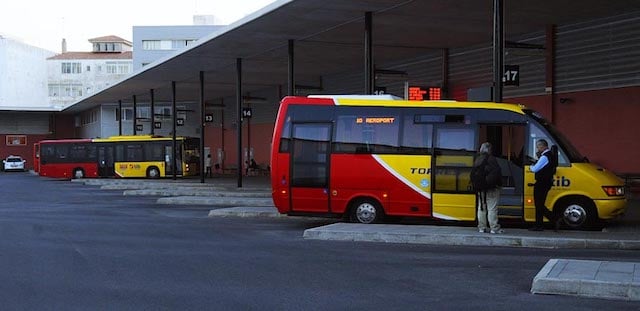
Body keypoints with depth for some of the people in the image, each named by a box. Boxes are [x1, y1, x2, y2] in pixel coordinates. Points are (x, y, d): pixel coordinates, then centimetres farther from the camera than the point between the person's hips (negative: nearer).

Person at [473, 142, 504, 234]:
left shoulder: (477, 160, 10)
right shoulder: (491, 159, -13)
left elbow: (473, 174, 14)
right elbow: (496, 172, -17)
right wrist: (499, 183, -7)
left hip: (480, 188, 7)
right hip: (491, 188, -7)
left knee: (481, 208, 12)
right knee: (492, 208, -4)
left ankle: (482, 227, 14)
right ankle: (494, 228, -4)